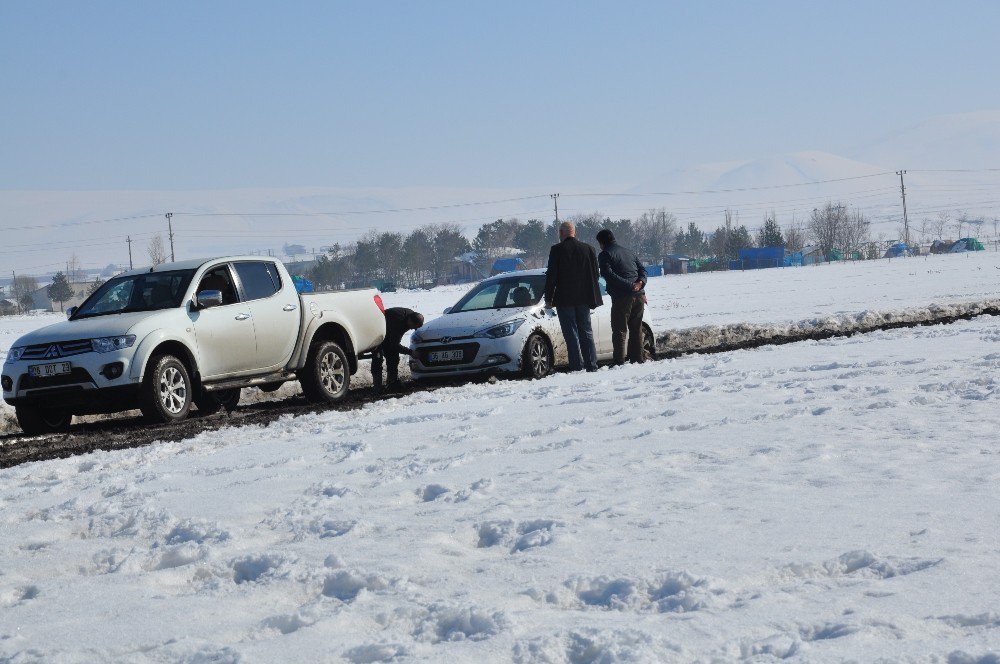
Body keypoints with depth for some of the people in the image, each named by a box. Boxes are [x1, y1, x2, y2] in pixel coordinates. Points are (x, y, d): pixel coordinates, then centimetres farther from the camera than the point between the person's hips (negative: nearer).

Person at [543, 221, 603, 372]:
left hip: (565, 299, -4)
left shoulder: (557, 250, -8)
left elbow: (551, 276, -7)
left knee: (571, 333, -2)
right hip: (584, 298, 4)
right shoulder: (588, 249, 5)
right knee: (586, 332, 11)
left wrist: (548, 299, -1)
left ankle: (577, 366, -6)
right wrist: (593, 299, 17)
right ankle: (592, 365, 8)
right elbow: (595, 275, 10)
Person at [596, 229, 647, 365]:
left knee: (619, 331, -2)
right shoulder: (630, 252, 21)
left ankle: (619, 362, -7)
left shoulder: (605, 255, 1)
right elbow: (643, 270, 14)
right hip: (639, 296, 6)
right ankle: (638, 359, 15)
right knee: (636, 329, 14)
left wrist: (629, 286, -16)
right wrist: (640, 283, -4)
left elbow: (608, 274, -14)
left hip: (622, 297, -6)